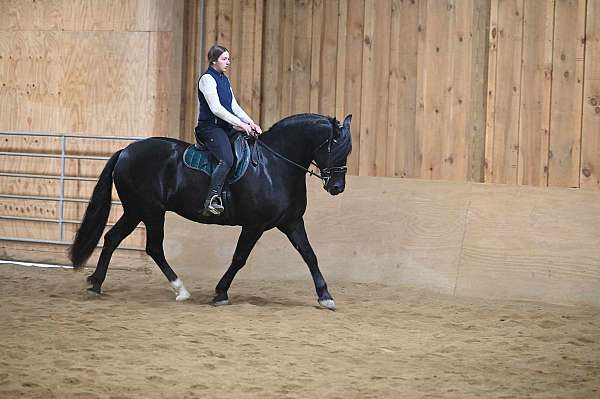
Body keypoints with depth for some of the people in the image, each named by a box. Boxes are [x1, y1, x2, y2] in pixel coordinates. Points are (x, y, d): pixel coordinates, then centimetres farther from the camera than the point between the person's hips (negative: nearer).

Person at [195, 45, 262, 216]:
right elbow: (215, 108, -19)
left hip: (225, 127, 10)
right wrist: (240, 124, -21)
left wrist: (250, 123, 2)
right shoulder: (207, 79, -10)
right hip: (210, 127, -10)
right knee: (226, 160, -30)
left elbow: (234, 106, 17)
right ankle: (212, 200, -32)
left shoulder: (224, 79, 18)